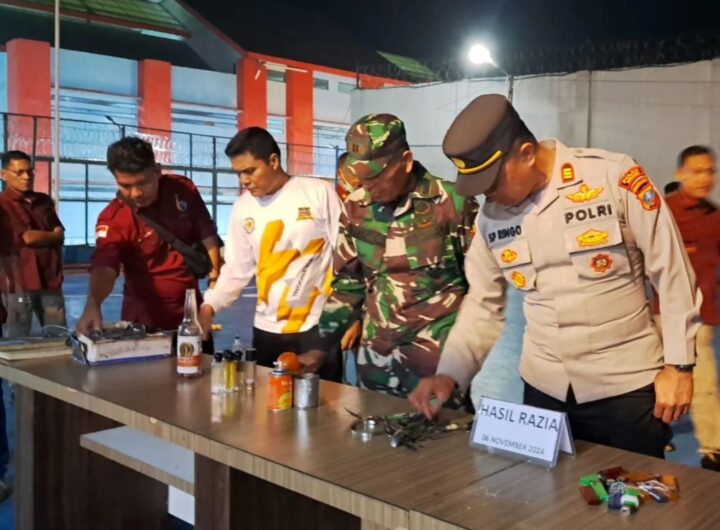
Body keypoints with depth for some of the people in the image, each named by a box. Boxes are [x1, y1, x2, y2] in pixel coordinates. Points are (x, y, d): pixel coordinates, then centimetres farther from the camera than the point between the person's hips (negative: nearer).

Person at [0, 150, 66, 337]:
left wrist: (39, 237, -9)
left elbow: (60, 236, 10)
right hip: (19, 282, -5)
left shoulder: (44, 201, 15)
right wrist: (51, 236, 6)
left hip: (50, 279, 5)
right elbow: (27, 237, -10)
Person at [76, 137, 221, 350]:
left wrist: (216, 272, 0)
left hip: (191, 311, 4)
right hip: (147, 318, -3)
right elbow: (104, 266, -34)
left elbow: (206, 233, 2)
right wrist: (93, 304, -52)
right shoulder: (113, 219, -21)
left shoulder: (184, 190, -9)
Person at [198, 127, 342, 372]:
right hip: (266, 329, 4)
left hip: (318, 325, -3)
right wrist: (210, 305, -3)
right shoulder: (242, 207, 7)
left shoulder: (319, 193, -5)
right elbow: (237, 268, 11)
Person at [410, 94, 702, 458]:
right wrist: (449, 373, -3)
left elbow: (673, 275, -7)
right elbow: (483, 303, 7)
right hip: (543, 388, 4)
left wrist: (678, 365, -6)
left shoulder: (615, 178, -13)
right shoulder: (491, 216, 0)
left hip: (626, 385, -3)